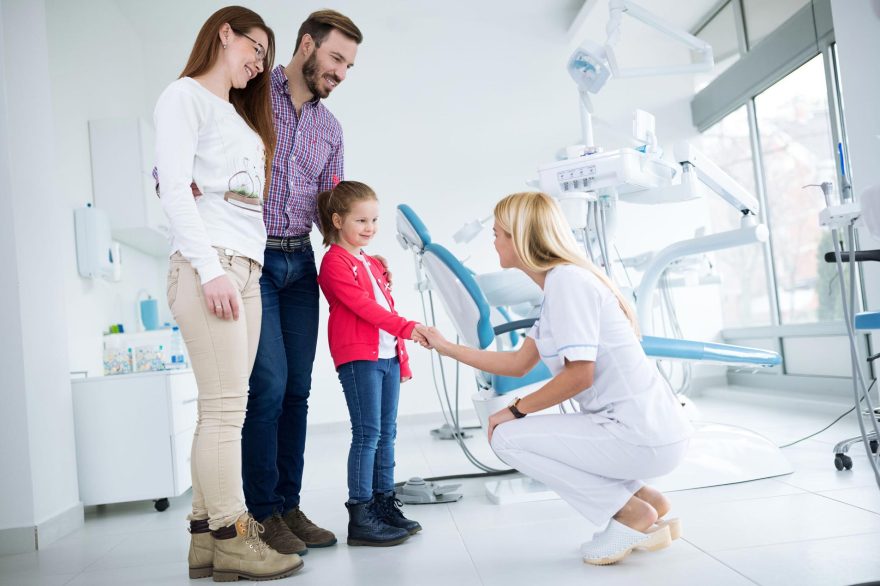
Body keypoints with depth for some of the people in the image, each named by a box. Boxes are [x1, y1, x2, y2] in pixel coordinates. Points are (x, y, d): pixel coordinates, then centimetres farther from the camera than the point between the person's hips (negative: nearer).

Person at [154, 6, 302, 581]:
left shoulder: (242, 115, 29)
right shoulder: (186, 94, 5)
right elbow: (173, 186, -8)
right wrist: (211, 269, -17)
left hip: (247, 269, 7)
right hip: (209, 262, -7)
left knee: (224, 407, 4)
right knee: (226, 404, -9)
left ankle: (205, 535, 10)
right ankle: (232, 538, -2)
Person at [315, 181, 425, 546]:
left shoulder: (374, 264, 22)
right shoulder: (335, 262, -6)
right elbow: (363, 306, -16)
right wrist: (407, 328, -22)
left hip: (386, 356, 8)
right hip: (358, 356, -8)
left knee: (387, 432, 9)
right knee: (368, 433, -9)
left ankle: (384, 505, 17)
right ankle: (360, 518, -3)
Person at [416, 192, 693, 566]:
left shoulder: (566, 279, -15)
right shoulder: (559, 284, 15)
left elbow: (580, 374, -21)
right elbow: (518, 364, 19)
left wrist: (515, 410, -8)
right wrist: (447, 348, 23)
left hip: (643, 436, -10)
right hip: (652, 429, 10)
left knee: (507, 437, -5)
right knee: (525, 429, 23)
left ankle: (633, 515, 1)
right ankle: (648, 501, 15)